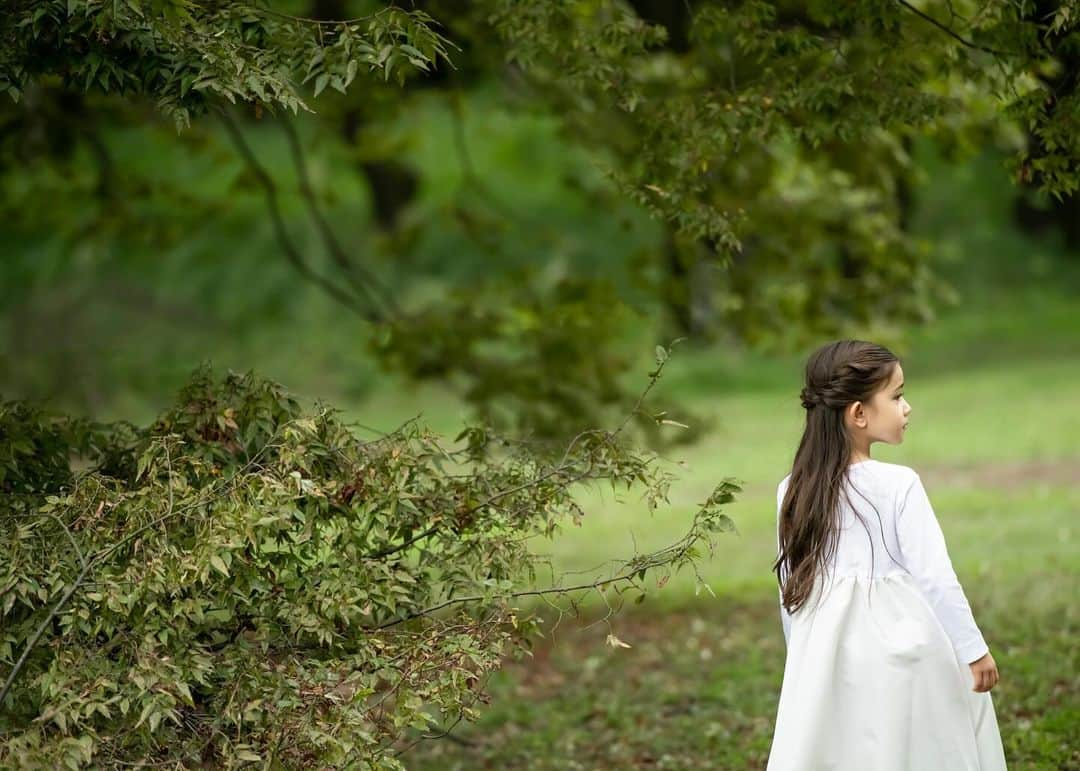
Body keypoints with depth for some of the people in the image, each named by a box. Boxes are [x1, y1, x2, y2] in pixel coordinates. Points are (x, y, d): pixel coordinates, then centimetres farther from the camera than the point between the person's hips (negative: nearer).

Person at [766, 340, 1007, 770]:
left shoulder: (793, 492, 0)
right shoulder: (898, 485, -14)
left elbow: (789, 586, 8)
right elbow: (935, 578, -13)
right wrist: (974, 650, -4)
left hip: (825, 660, 4)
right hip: (899, 650, -4)